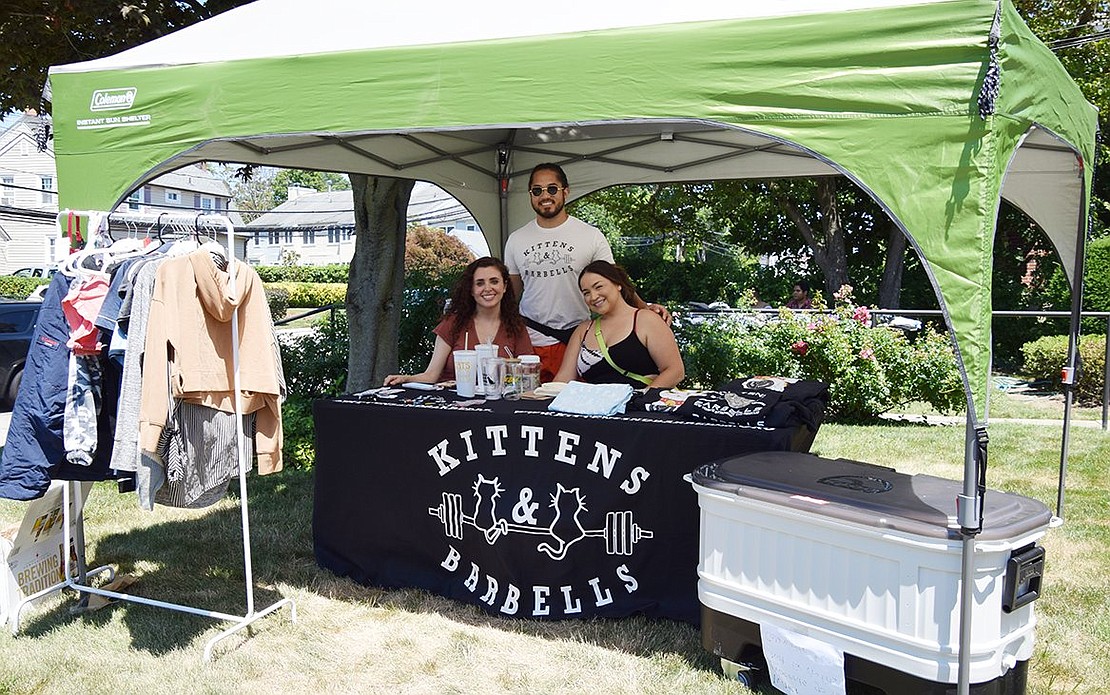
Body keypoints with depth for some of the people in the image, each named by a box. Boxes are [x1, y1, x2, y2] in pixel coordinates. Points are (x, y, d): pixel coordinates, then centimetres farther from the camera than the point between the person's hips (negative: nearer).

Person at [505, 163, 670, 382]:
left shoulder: (591, 236, 1)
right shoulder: (516, 240, 9)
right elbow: (511, 295, 15)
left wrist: (644, 307, -16)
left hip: (577, 342, -2)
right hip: (530, 343, 2)